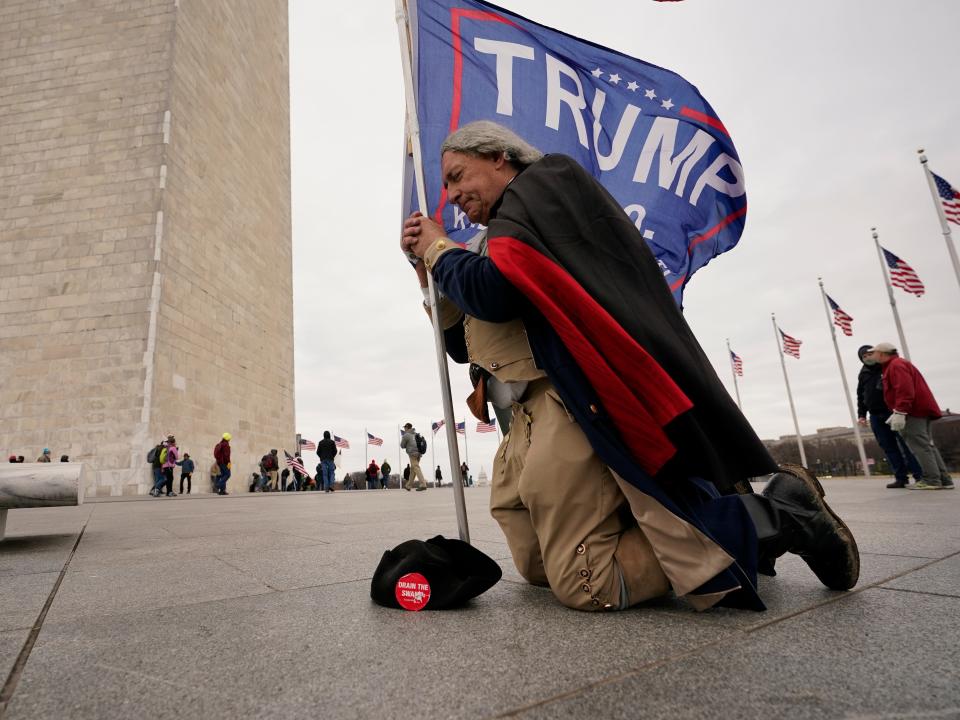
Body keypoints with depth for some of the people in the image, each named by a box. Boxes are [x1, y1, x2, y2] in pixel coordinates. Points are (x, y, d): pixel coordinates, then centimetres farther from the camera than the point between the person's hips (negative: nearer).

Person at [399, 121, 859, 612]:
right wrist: (430, 275, 15)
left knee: (585, 584, -12)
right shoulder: (508, 235, 28)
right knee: (537, 567, 12)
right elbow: (462, 346, 25)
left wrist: (440, 250, 2)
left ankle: (779, 514, -1)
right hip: (531, 421, 11)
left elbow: (493, 292, -18)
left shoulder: (540, 184, 2)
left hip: (570, 405, -11)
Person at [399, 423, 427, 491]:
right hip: (418, 453, 8)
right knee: (412, 470, 14)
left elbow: (402, 446, 4)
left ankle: (423, 485, -23)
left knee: (416, 468, -13)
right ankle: (408, 486, 23)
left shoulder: (406, 435, -2)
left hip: (412, 453, -8)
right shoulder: (416, 434, 20)